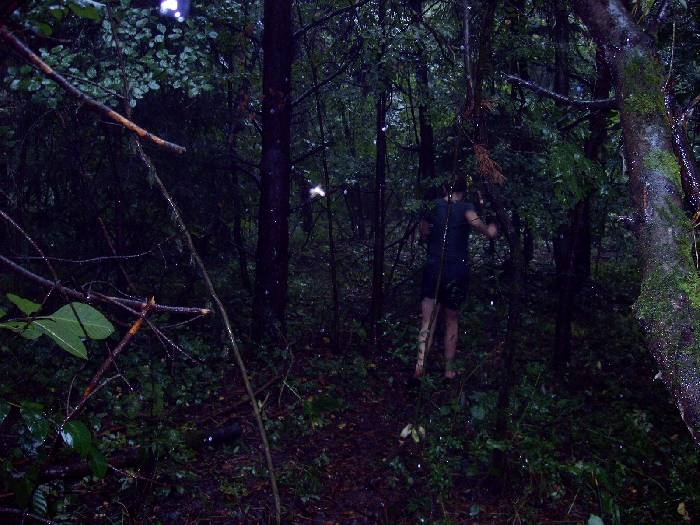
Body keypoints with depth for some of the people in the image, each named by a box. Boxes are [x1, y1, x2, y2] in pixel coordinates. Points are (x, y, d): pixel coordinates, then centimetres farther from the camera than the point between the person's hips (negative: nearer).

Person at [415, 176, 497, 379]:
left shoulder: (433, 206, 6)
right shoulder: (465, 207, -3)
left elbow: (424, 235, 15)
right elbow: (473, 219, -27)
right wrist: (489, 231, -11)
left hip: (433, 269, 1)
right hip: (457, 271, -1)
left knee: (427, 321, -2)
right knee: (451, 321, 14)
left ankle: (421, 362, -22)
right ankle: (449, 369, 19)